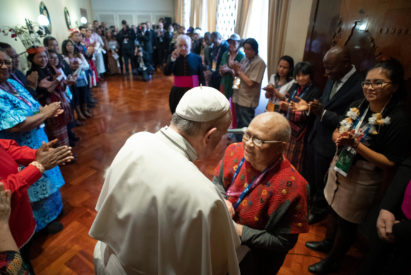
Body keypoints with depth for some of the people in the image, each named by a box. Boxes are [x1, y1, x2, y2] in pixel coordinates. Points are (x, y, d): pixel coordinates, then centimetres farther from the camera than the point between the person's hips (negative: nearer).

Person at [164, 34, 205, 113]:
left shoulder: (197, 58, 1)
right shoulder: (172, 57, 3)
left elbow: (201, 77, 2)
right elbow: (166, 73, -10)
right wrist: (173, 59, -21)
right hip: (177, 92, 1)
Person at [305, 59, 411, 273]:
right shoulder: (358, 106, -3)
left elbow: (390, 163, -21)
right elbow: (337, 132, 7)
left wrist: (355, 144, -29)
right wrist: (339, 137, -16)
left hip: (362, 181, -5)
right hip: (339, 169, 6)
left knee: (347, 223, 14)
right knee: (334, 209, 24)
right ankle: (328, 242, 53)